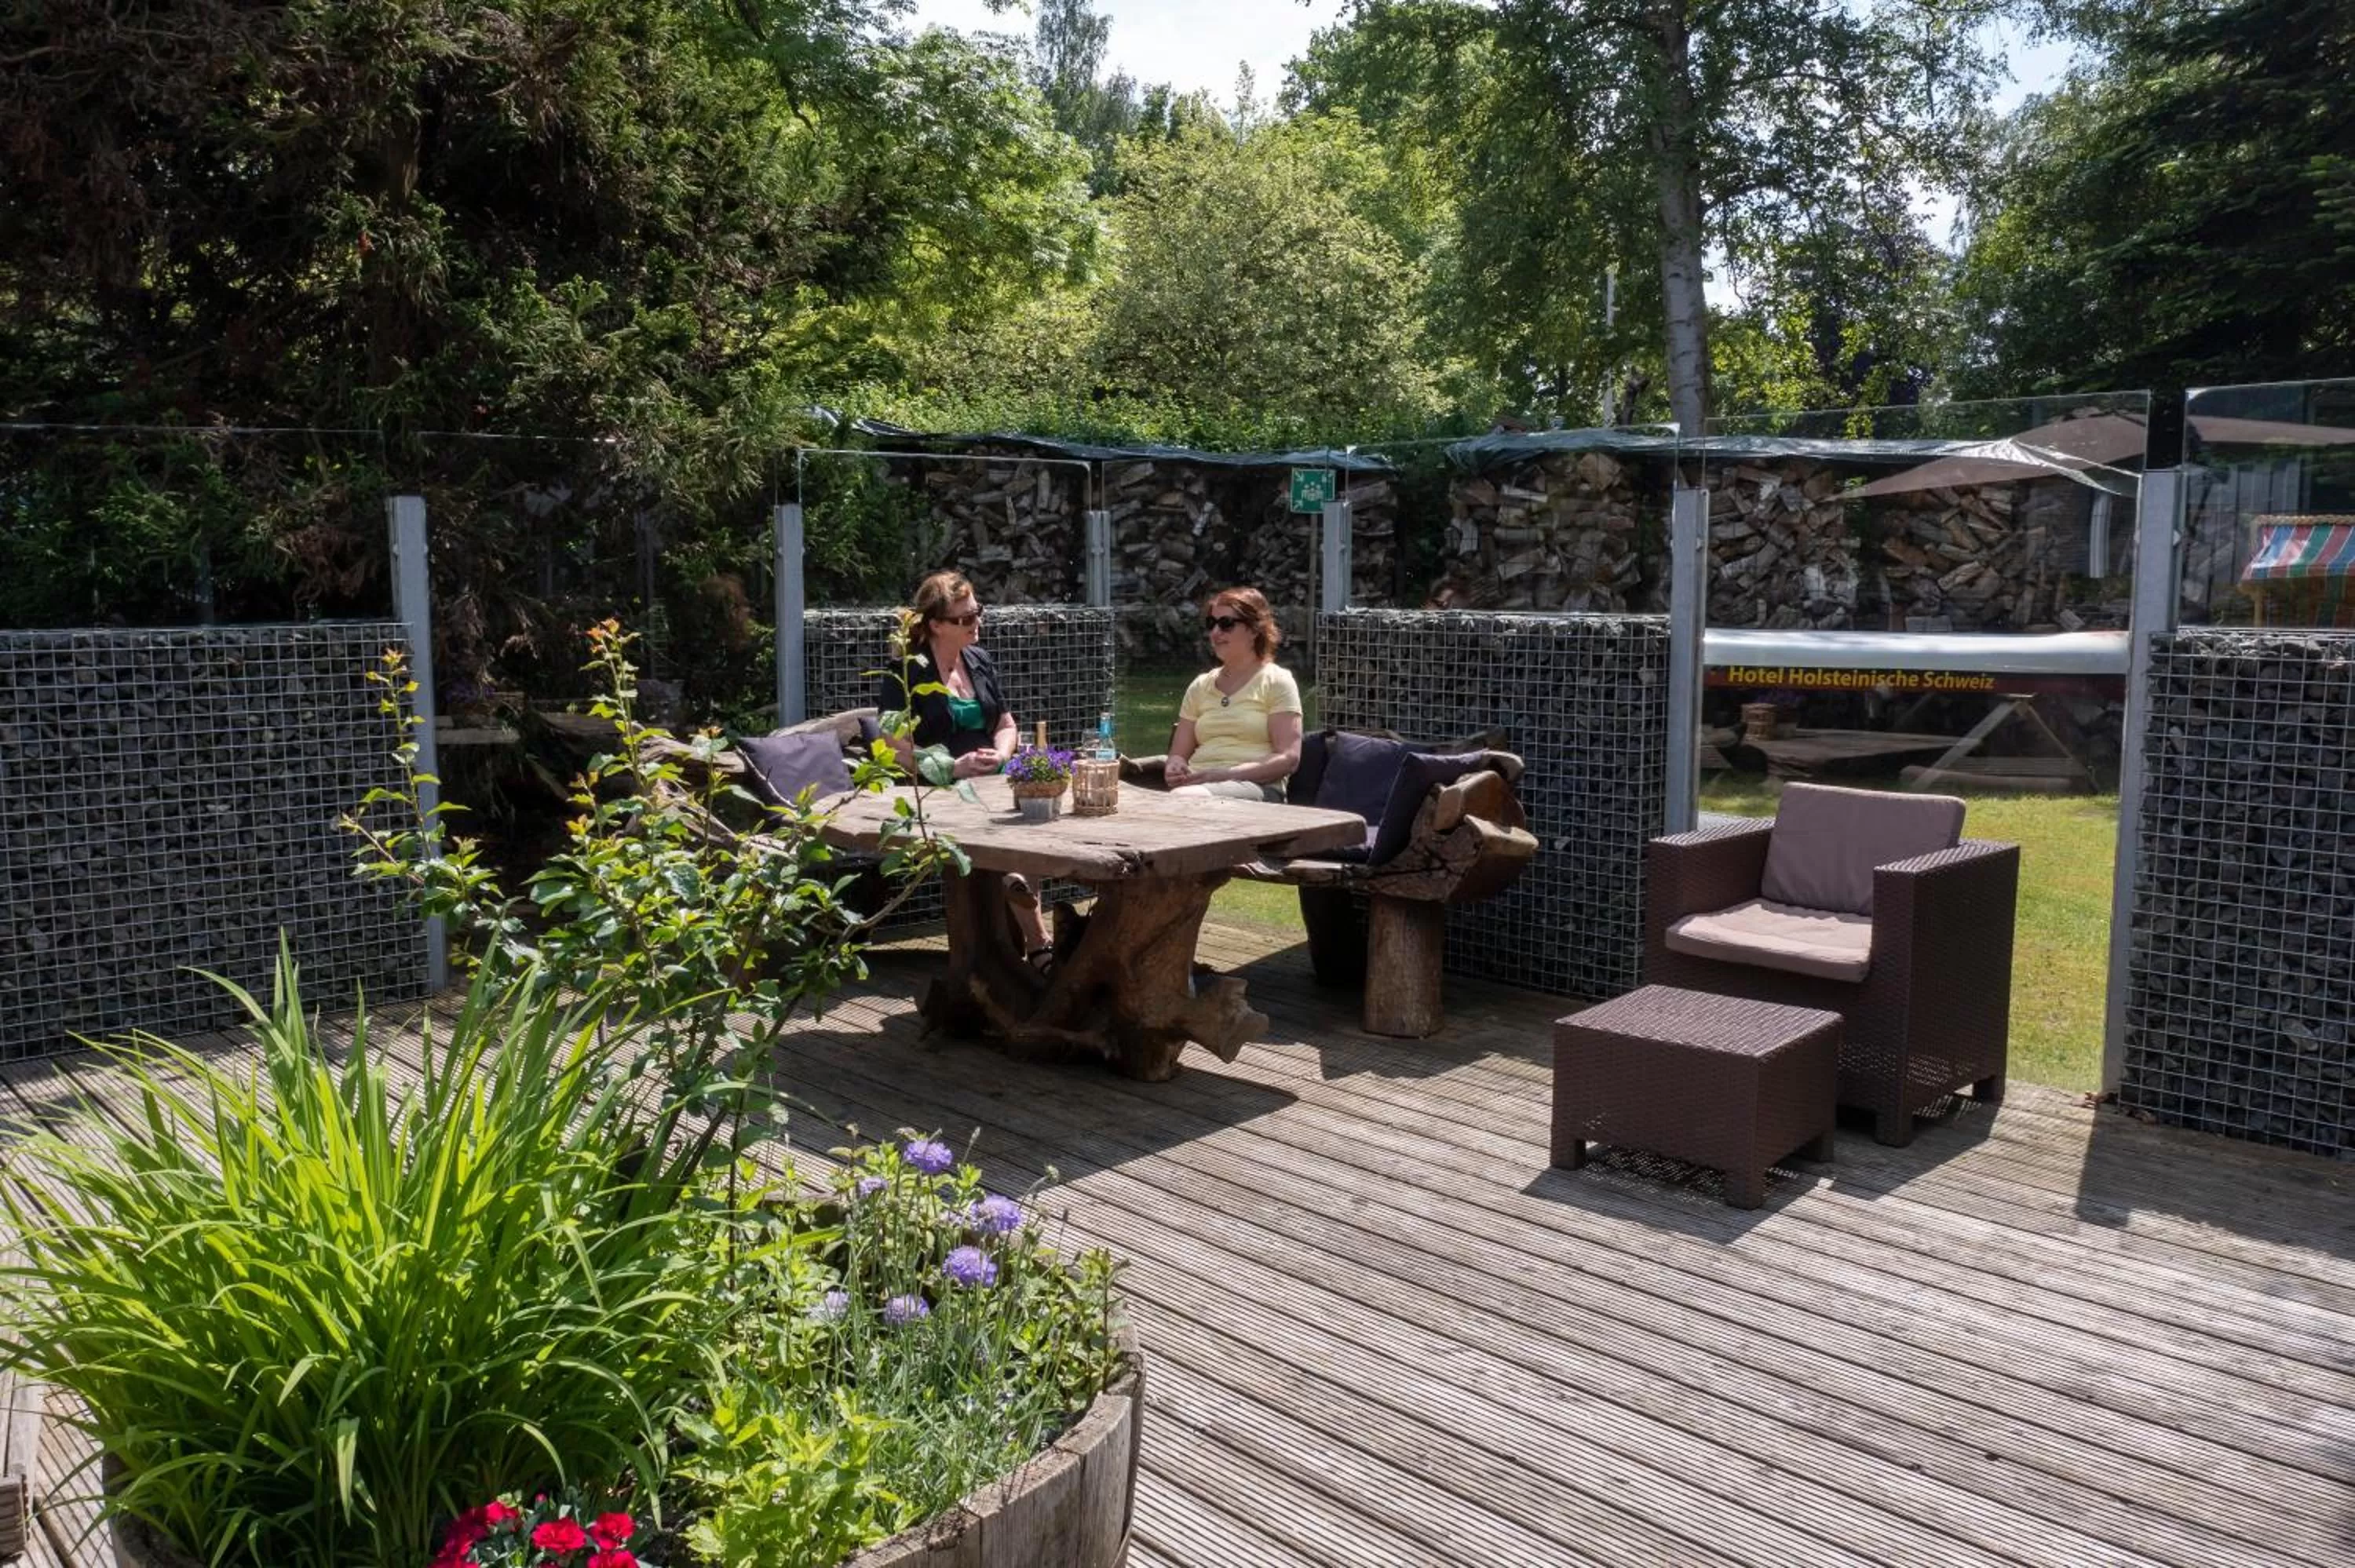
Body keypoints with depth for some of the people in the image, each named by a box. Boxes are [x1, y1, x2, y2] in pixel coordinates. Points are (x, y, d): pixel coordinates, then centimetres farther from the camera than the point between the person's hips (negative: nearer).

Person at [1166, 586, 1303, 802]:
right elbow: (1179, 753, 21)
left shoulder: (1276, 681, 7)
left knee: (1183, 796, -37)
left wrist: (1226, 774, -16)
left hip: (1256, 786, -4)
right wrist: (1176, 770, -5)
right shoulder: (1201, 686, 22)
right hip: (1198, 783, 4)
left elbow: (1288, 758, -4)